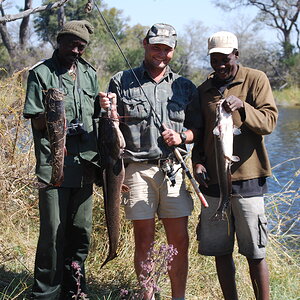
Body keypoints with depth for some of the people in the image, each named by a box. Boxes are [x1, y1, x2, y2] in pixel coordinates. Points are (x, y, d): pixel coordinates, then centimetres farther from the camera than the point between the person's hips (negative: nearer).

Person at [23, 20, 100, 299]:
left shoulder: (89, 73, 15)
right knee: (53, 232, -6)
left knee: (81, 231, 9)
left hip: (84, 163, 5)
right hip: (54, 164, -5)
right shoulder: (41, 73, 0)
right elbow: (37, 124, -2)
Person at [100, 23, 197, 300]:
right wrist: (109, 112, -11)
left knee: (180, 241, 0)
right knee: (144, 241, 0)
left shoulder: (185, 87, 13)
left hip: (173, 169, 2)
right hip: (137, 169, -2)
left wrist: (181, 136, -4)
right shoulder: (122, 82, 8)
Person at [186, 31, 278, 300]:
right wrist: (197, 162, 1)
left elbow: (269, 122, -9)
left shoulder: (256, 80, 1)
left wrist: (243, 107, -26)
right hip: (213, 180, 4)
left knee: (255, 253, -2)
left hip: (247, 179, -4)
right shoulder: (204, 90, 14)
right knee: (220, 251, 8)